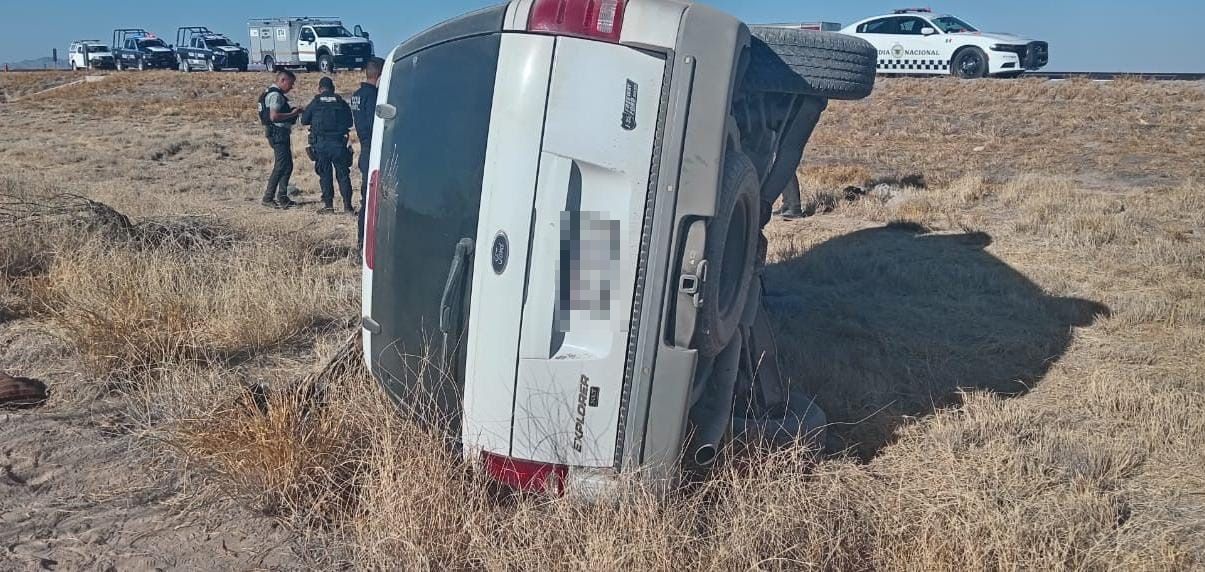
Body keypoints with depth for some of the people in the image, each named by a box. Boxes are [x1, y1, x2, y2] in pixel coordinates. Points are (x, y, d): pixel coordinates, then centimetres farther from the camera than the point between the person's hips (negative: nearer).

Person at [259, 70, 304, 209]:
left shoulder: (277, 94, 19)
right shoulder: (275, 95, -14)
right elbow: (274, 116, -24)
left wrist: (293, 111, 10)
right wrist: (292, 114, -17)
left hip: (281, 133, 11)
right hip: (278, 133, -11)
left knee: (287, 166, 13)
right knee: (281, 166, -10)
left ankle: (282, 198, 17)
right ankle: (268, 198, -7)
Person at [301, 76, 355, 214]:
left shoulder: (315, 103, 3)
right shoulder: (341, 102, 5)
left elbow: (304, 120, 9)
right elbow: (350, 122, 11)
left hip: (321, 143, 0)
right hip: (338, 142, 0)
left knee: (325, 174, 7)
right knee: (343, 174, 5)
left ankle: (328, 205, 5)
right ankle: (347, 205, 0)